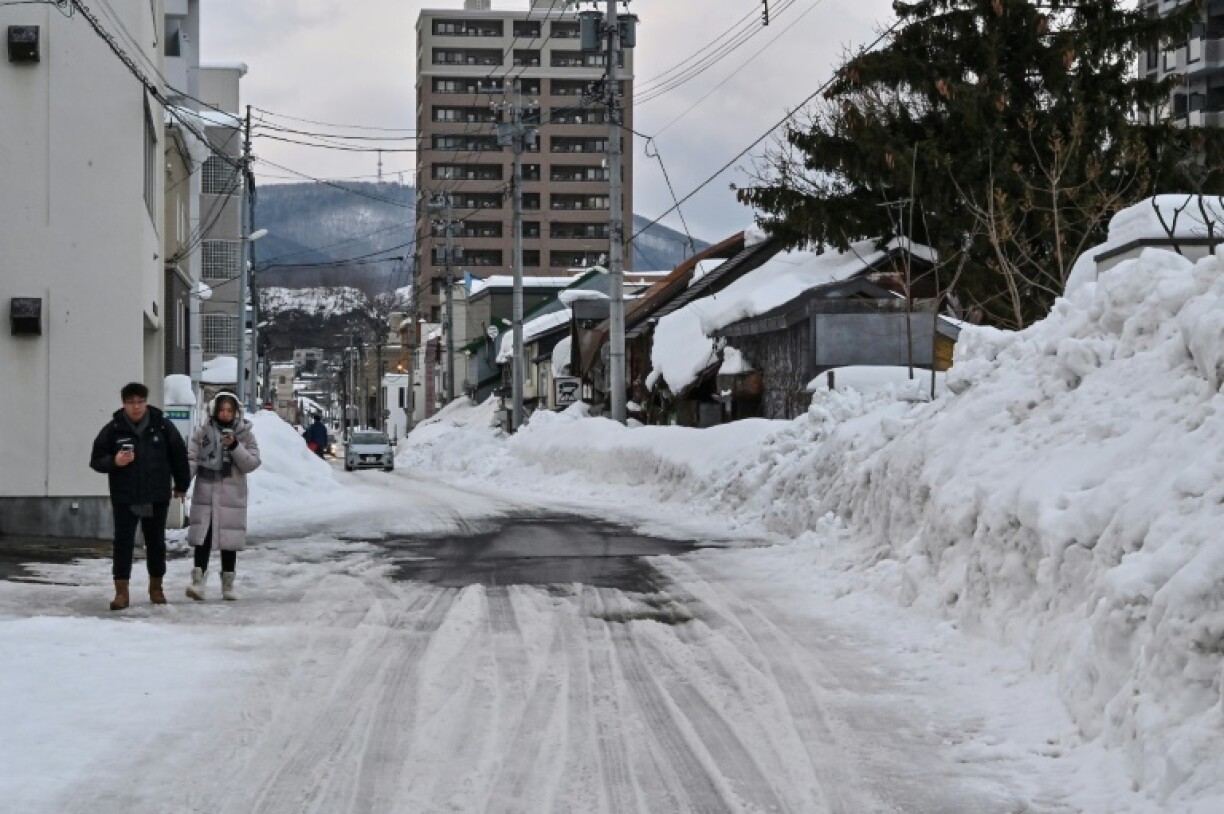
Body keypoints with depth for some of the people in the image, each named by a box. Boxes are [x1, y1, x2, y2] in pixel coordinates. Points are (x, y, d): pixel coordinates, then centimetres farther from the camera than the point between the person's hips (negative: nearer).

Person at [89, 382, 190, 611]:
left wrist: (181, 485, 13)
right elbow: (96, 460, 2)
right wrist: (114, 462, -18)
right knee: (123, 543, -4)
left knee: (156, 542, 11)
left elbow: (178, 455, 10)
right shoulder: (113, 429, -2)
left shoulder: (162, 426, 0)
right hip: (124, 499, -1)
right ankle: (121, 592, -2)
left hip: (157, 498, 1)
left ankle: (156, 587, 25)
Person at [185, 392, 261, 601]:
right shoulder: (203, 432, 3)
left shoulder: (244, 434, 2)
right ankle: (198, 580, -7)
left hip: (232, 496, 0)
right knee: (203, 538, -7)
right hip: (205, 494, 0)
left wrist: (235, 447, -17)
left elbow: (252, 463, -4)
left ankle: (228, 584, 18)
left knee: (229, 540, 8)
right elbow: (192, 458, -1)